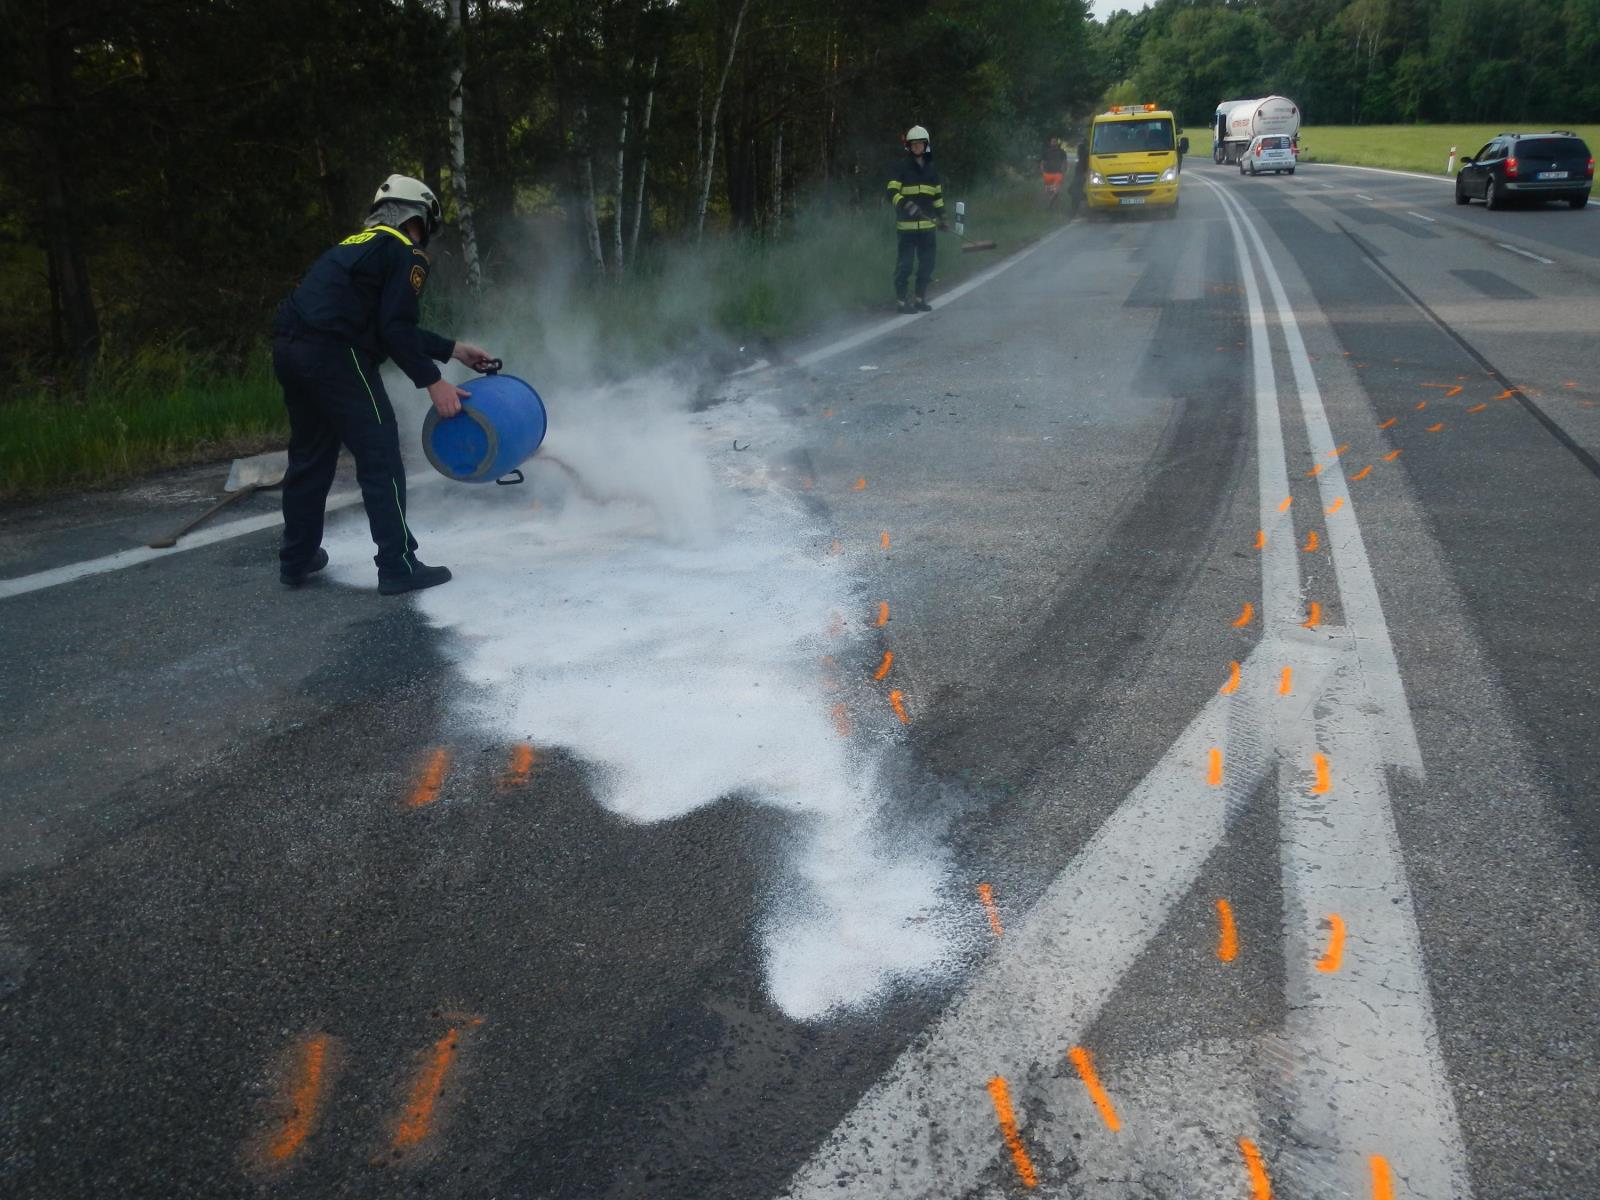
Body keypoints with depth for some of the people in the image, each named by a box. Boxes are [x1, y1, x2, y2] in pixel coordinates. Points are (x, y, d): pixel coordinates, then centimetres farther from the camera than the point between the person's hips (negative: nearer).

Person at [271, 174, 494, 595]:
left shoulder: (359, 244, 28)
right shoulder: (407, 254, 1)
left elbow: (391, 325, 30)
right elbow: (396, 330, -11)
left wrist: (455, 350, 33)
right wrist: (432, 382, -8)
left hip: (289, 347, 9)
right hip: (334, 353, -9)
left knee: (310, 454, 20)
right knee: (380, 457, -3)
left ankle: (297, 559, 28)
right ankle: (398, 566, -4)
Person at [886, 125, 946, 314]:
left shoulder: (931, 168, 13)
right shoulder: (903, 166, -4)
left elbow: (938, 194, 22)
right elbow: (892, 192, -10)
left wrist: (941, 217, 18)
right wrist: (905, 205, -26)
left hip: (927, 224, 6)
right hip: (906, 225, -6)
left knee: (928, 261, 10)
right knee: (905, 263, -5)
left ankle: (920, 298, 22)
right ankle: (901, 300, 3)